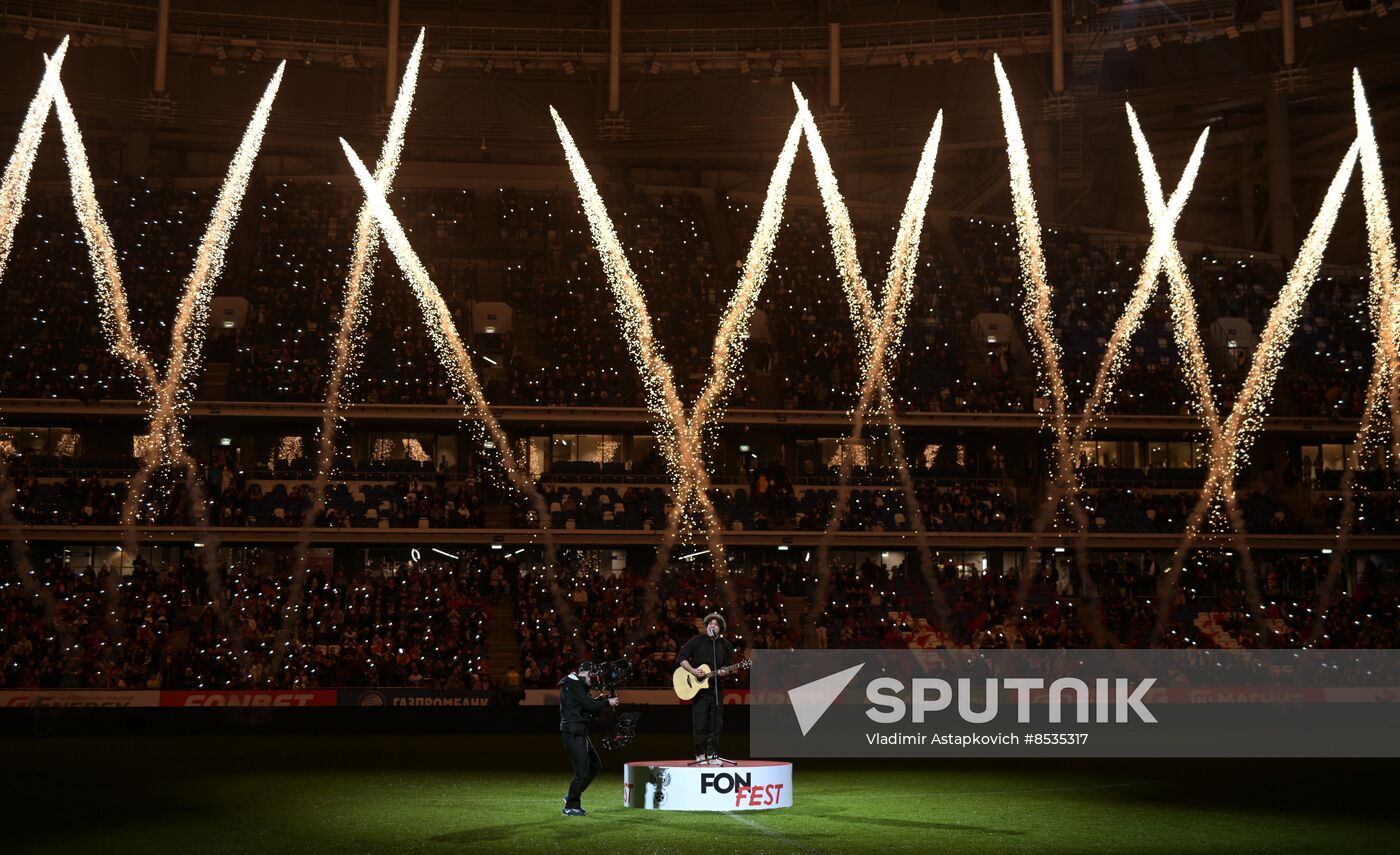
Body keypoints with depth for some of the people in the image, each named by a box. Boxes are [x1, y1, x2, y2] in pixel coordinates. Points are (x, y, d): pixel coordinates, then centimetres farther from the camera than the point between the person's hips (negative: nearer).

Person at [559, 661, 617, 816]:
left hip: (579, 733, 10)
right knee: (582, 771, -6)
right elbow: (590, 706, -18)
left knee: (595, 765, 15)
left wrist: (602, 700, 5)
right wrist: (607, 702, -5)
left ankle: (572, 796, 20)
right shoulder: (573, 684, -13)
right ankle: (571, 806, 4)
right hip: (573, 733, -10)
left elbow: (589, 706, 18)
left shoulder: (577, 685, 19)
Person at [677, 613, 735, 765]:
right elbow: (681, 657, 0)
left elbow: (730, 665, 12)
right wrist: (692, 671, -13)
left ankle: (713, 754, 10)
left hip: (717, 687, 2)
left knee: (716, 723, 2)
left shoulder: (725, 645, 6)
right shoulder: (697, 641, -1)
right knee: (699, 723, -3)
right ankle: (700, 754, 5)